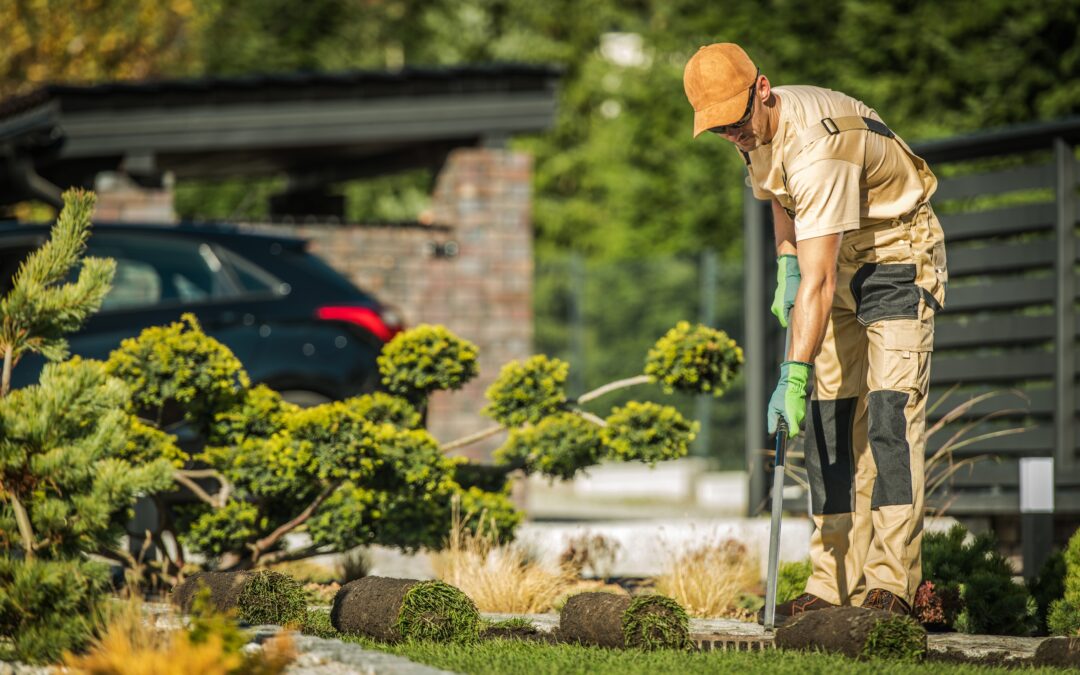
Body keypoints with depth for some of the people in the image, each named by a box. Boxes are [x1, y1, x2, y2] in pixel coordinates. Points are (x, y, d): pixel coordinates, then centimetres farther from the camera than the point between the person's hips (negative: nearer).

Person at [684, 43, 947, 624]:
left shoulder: (816, 145, -34)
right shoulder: (757, 134, -5)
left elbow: (818, 281, -38)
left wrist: (794, 375, -41)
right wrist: (785, 268, 7)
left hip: (900, 256, -9)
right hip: (838, 263, 9)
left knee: (889, 413, -18)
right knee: (826, 417, 1)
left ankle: (890, 582, -21)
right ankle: (835, 585, 2)